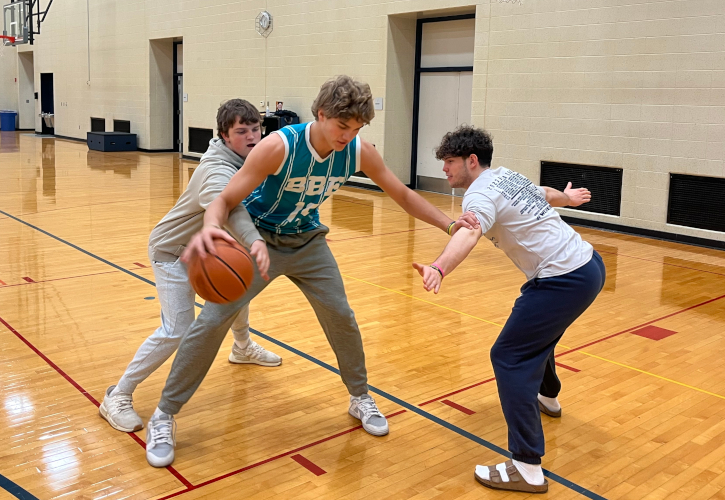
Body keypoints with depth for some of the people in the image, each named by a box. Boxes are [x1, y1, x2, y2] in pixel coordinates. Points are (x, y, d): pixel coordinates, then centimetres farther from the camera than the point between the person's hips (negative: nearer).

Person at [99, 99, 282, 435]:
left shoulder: (245, 156, -7)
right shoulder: (219, 171, -35)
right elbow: (227, 205, -59)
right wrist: (254, 241, -77)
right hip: (172, 252, -9)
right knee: (176, 331, -17)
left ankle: (242, 348, 54)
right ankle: (117, 397, -4)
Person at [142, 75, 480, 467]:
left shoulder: (359, 151, -18)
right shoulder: (280, 146, -31)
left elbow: (401, 194, -3)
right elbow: (225, 200, -30)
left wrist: (449, 224, -13)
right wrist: (211, 228, -53)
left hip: (307, 241, 4)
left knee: (341, 316, 5)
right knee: (212, 320, -10)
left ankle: (360, 398, 30)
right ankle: (164, 416, 7)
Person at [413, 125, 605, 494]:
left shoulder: (481, 193, -13)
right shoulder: (507, 175, 15)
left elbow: (468, 233, -36)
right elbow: (545, 194, 36)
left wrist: (439, 269, -54)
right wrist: (567, 198, 59)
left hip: (565, 280, -10)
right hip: (590, 266, 10)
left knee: (510, 357, -8)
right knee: (537, 332, 32)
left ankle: (527, 469, -10)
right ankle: (547, 398, 59)